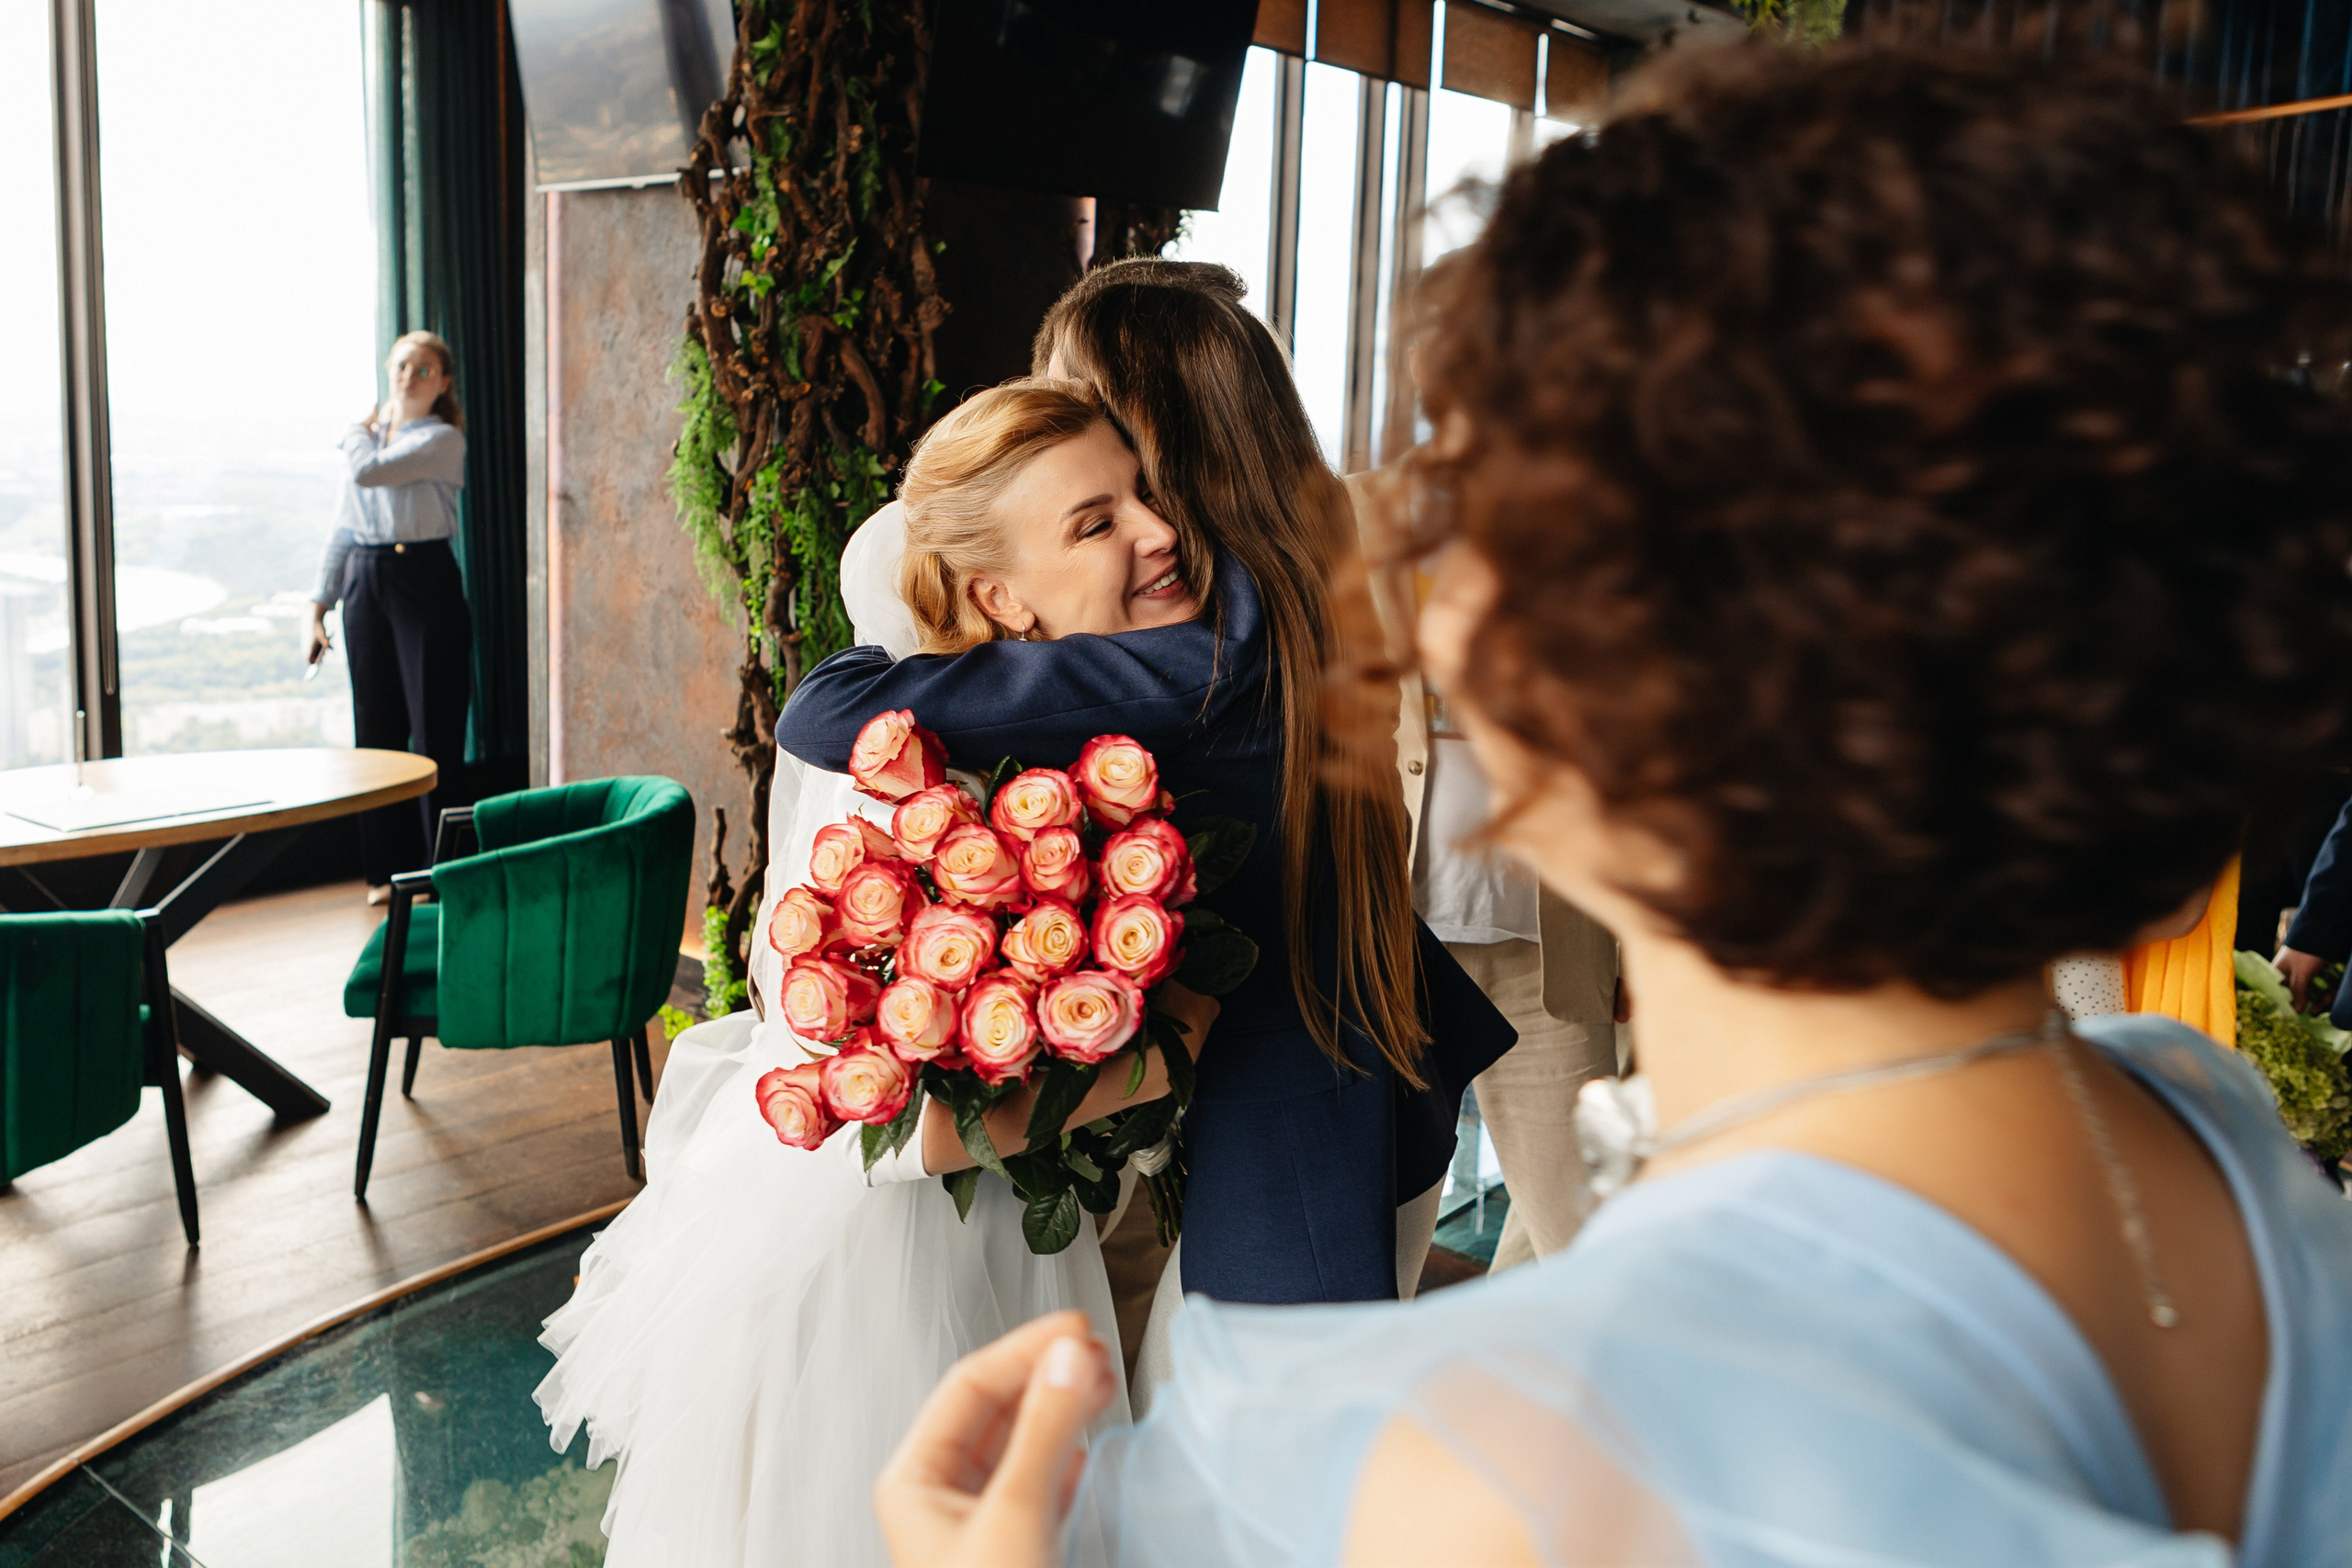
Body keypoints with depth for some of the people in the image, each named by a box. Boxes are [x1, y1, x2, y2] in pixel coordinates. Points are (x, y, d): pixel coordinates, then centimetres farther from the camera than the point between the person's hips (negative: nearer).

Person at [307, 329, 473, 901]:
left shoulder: (442, 440, -5)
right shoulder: (371, 434, 15)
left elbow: (368, 470, -20)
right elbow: (343, 526, 17)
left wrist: (358, 433, 3)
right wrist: (318, 607, 12)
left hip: (425, 581, -6)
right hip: (365, 581, 6)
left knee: (434, 726, -3)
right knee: (376, 728, 7)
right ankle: (386, 868, 16)